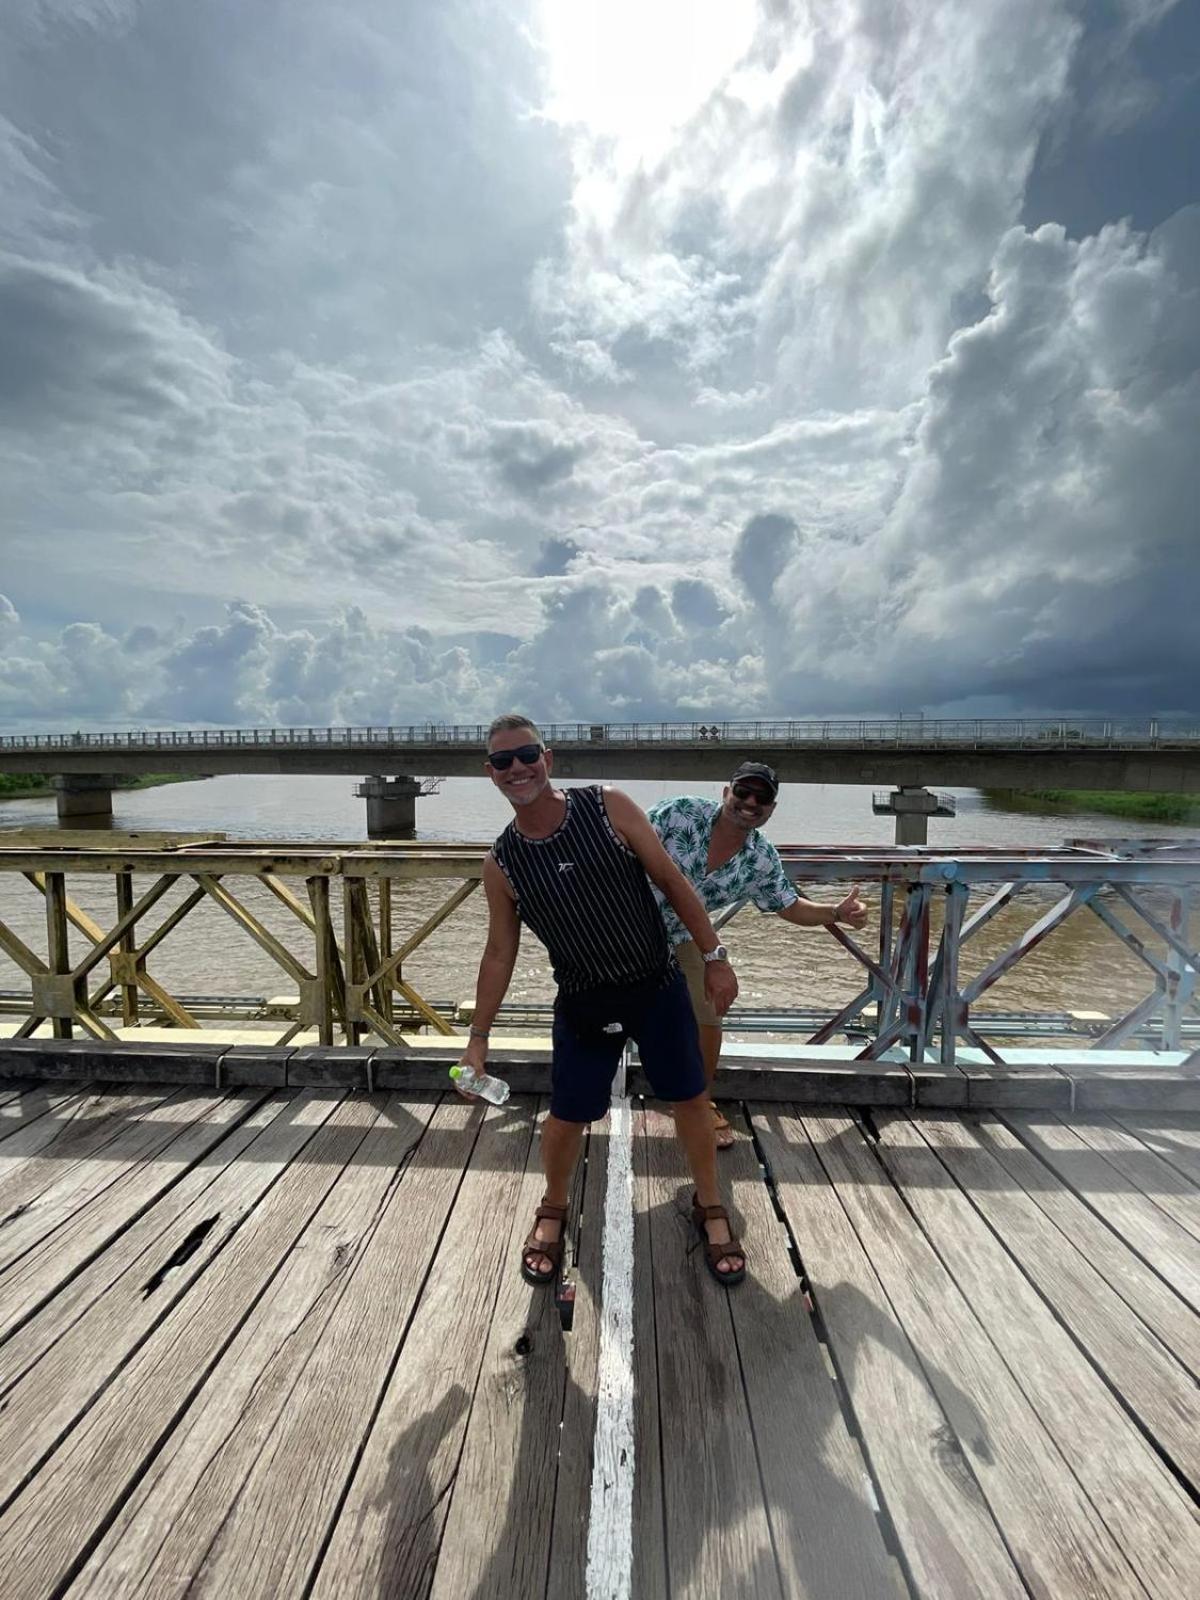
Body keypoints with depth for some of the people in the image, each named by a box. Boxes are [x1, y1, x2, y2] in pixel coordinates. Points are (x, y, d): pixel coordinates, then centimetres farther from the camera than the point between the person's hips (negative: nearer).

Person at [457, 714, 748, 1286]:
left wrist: (713, 956, -6)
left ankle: (709, 1208, 40)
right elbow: (499, 953, 3)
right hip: (584, 1005, 1)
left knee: (691, 1100, 12)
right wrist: (478, 1036, 4)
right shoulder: (502, 863, -7)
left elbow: (672, 882, -6)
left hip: (659, 987, 0)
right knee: (566, 1117, 10)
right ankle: (553, 1211, 43)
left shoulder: (609, 808, -13)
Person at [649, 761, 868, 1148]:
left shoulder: (762, 860, -11)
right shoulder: (679, 812, -24)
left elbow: (790, 907, 0)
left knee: (706, 1016, 6)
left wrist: (836, 913, -16)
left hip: (682, 937, 4)